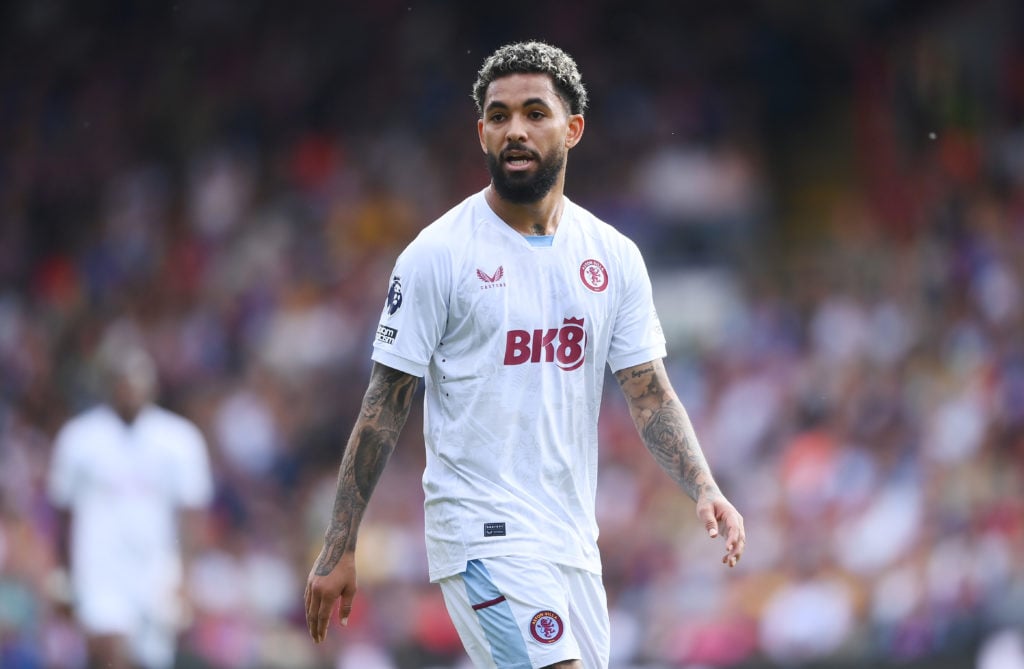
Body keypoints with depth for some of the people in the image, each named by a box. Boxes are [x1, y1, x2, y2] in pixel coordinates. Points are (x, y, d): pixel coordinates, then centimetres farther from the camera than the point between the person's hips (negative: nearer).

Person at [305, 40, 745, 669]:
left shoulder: (616, 257, 8)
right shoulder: (438, 254, -6)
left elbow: (651, 393, 9)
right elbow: (386, 404, -4)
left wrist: (705, 489, -9)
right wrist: (339, 547, -5)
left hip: (573, 540, 6)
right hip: (483, 538, -6)